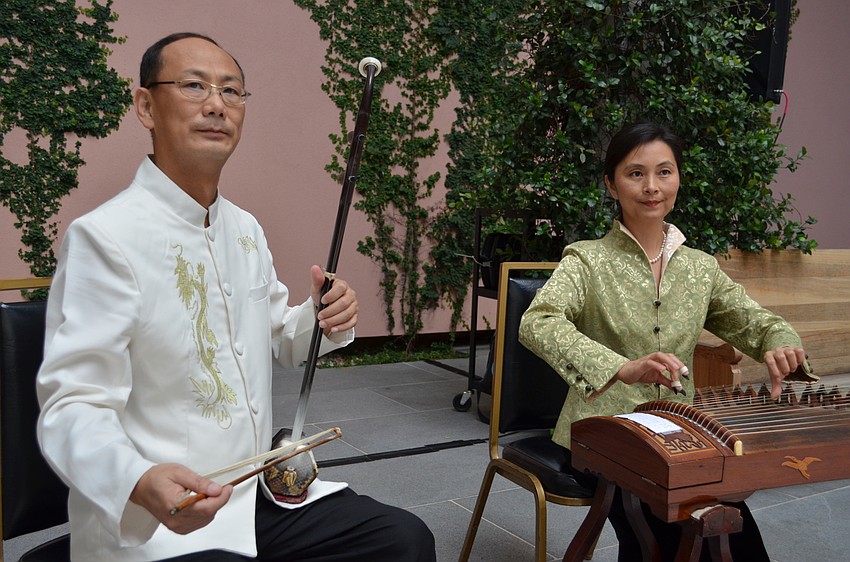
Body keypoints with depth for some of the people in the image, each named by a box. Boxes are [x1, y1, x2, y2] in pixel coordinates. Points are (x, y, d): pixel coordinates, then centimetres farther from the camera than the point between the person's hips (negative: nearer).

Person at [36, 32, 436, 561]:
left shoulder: (246, 229, 9)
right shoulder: (104, 237, -15)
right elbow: (74, 405, -19)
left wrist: (324, 318, -1)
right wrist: (141, 484, -37)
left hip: (263, 493, 7)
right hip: (153, 519, -7)